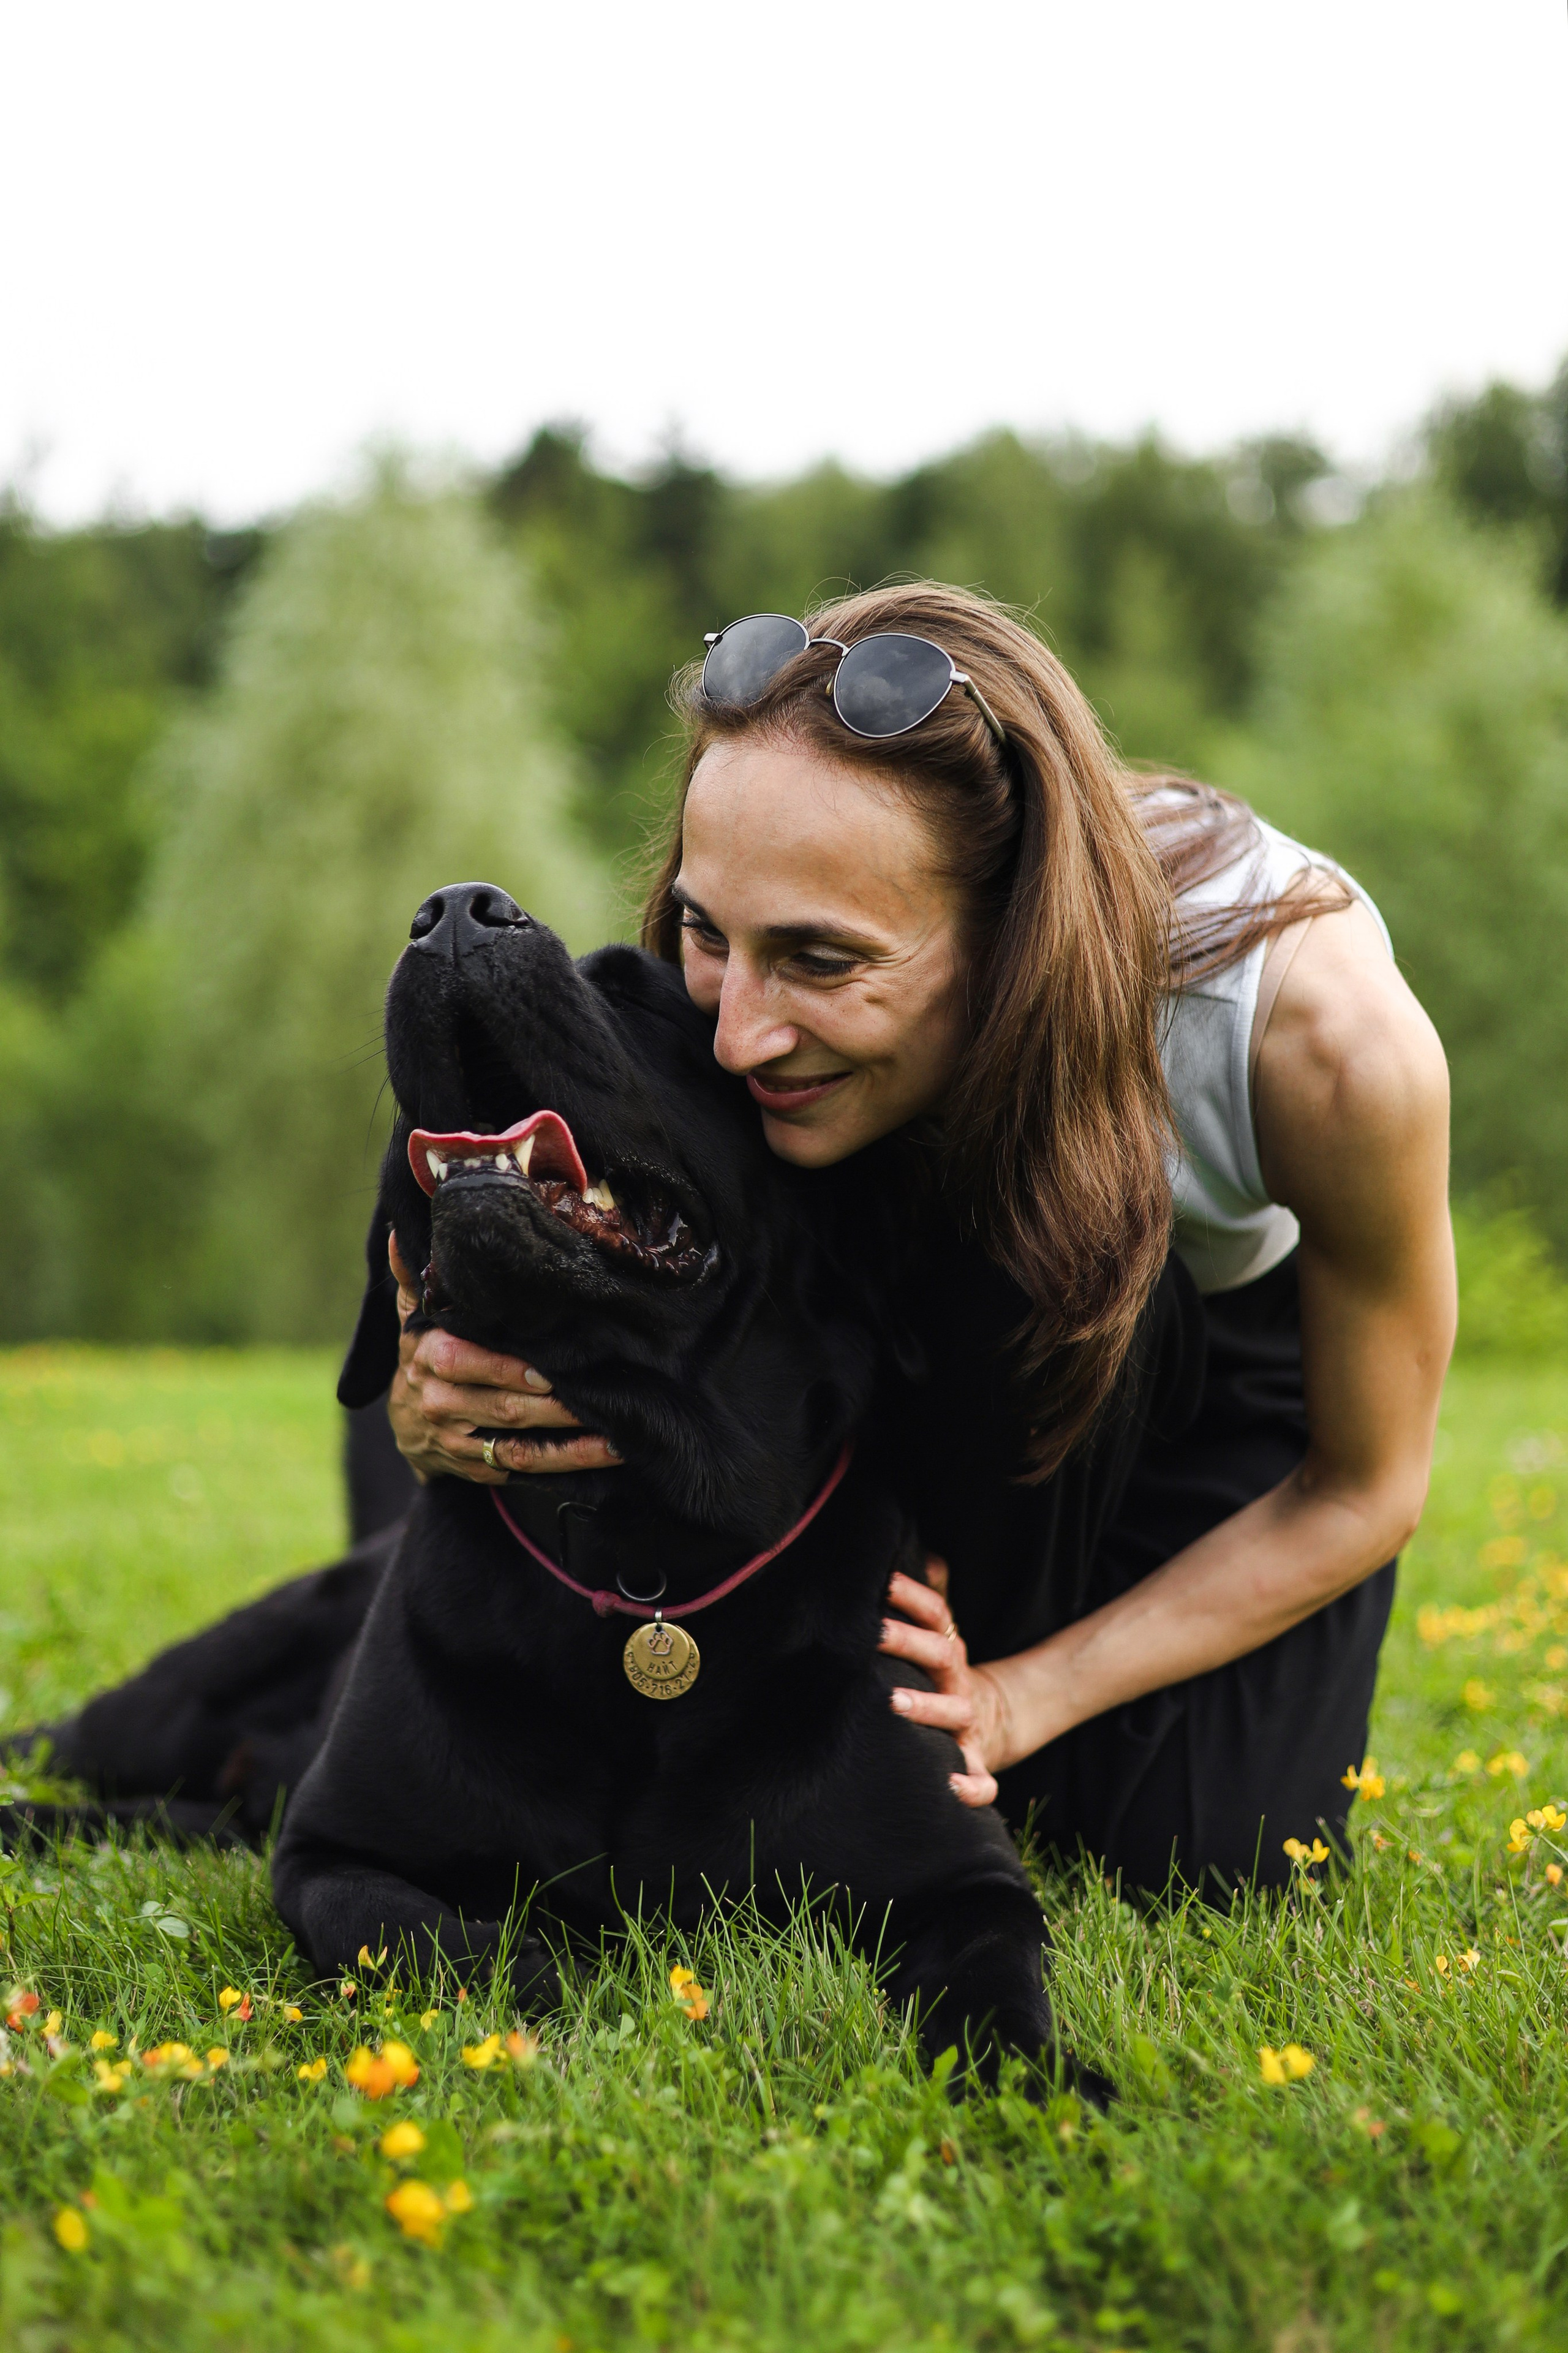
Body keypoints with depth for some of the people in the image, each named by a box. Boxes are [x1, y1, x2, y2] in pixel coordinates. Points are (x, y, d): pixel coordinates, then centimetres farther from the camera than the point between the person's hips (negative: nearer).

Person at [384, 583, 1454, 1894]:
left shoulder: (1325, 1031, -42)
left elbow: (1365, 1491, -23)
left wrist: (1026, 1697, -25)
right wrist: (442, 1413, -44)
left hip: (1263, 1298, -1)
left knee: (1203, 1861, -10)